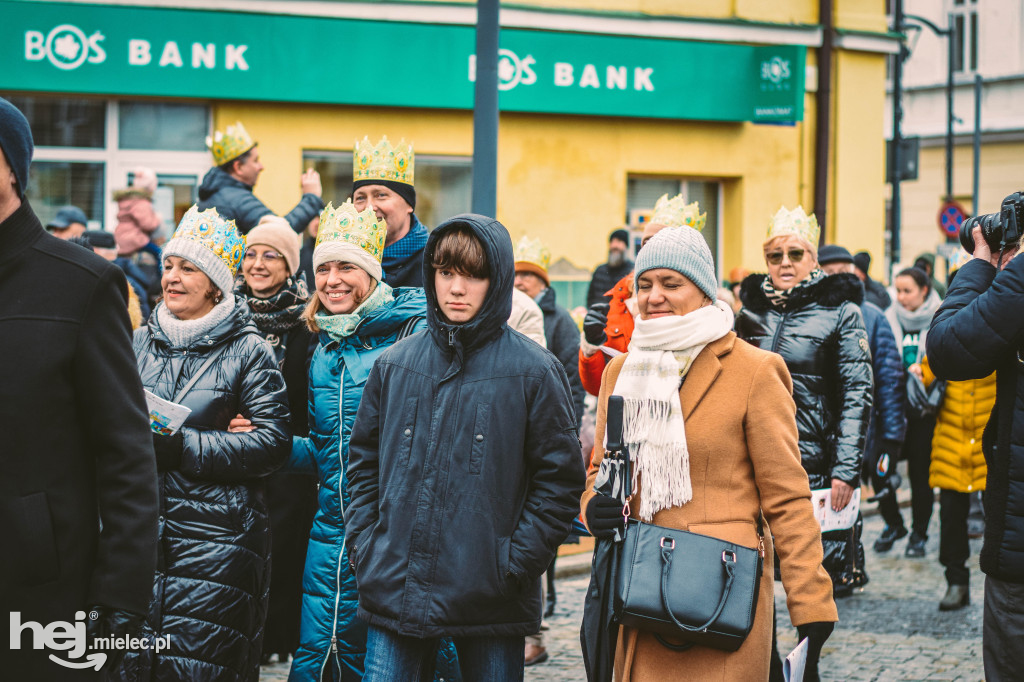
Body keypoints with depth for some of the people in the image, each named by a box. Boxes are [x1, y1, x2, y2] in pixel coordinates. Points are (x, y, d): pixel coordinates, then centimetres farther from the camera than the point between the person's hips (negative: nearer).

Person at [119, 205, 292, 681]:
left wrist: (183, 447, -16)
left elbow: (272, 443, -9)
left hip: (216, 538, -4)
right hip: (140, 529, 4)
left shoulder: (248, 351, -1)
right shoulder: (140, 343, 13)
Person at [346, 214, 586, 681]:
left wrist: (514, 563, -9)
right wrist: (364, 546, 4)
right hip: (394, 591, 3)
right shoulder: (394, 365, 8)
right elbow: (363, 462, 15)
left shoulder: (533, 371, -3)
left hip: (490, 602, -2)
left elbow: (560, 478, -3)